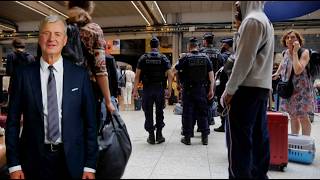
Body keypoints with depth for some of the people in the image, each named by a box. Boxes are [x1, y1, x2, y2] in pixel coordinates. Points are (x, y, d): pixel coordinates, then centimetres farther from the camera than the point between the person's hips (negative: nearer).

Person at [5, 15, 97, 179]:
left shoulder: (80, 75, -4)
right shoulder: (23, 75, -3)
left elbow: (90, 122, -3)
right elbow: (12, 122, 1)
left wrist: (90, 165, -4)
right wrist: (14, 165, -1)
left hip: (72, 159, 0)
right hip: (34, 159, 1)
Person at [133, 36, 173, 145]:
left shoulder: (143, 58, 1)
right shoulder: (164, 58, 1)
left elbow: (137, 75, -4)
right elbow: (170, 75, -7)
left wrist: (135, 90, -1)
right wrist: (169, 90, -4)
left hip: (147, 89, 0)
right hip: (160, 89, 1)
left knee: (148, 113, 7)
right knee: (159, 112, 11)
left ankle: (151, 136, 11)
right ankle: (159, 135, 14)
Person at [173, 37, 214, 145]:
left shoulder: (185, 58, -7)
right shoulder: (205, 58, 1)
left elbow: (174, 71, -2)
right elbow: (211, 75, 0)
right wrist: (211, 90, 6)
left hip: (188, 90, -2)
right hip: (202, 89, 2)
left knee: (187, 113, 6)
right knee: (203, 112, 11)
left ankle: (187, 137, 11)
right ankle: (205, 137, 16)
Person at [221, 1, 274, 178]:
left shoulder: (252, 20, -10)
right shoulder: (265, 21, 21)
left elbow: (244, 60, -17)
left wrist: (229, 90, -13)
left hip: (248, 88, -10)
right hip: (261, 87, 10)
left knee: (238, 139, -6)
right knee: (258, 136, 12)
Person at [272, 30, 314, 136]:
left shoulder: (304, 52, -14)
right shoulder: (285, 52, 4)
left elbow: (298, 70, -28)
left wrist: (295, 52, -24)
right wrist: (277, 73, 12)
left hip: (301, 88, -6)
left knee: (303, 117, -2)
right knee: (293, 116, 14)